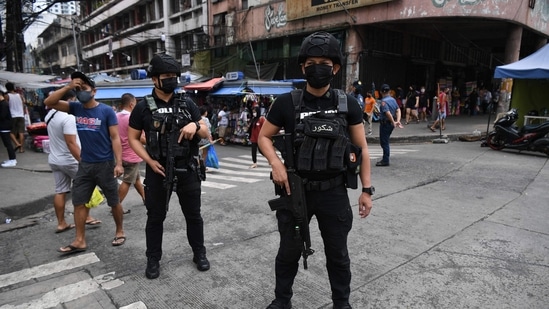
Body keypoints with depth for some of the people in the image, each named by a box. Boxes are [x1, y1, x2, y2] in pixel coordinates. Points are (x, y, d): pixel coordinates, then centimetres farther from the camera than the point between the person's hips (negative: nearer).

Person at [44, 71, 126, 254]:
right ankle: (80, 241, 18)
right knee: (79, 203, 7)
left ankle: (120, 232, 27)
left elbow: (115, 138, -11)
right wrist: (68, 87, -11)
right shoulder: (76, 108, 4)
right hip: (84, 164, 5)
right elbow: (49, 102, -1)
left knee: (114, 202, 8)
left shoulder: (106, 111, -10)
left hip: (105, 164, -5)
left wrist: (119, 163, -18)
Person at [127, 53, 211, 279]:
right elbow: (132, 138, 3)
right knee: (155, 217, 11)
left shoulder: (187, 104, 3)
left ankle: (199, 254, 30)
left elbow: (206, 133, 5)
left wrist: (195, 125, -18)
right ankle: (153, 259, 28)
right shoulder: (143, 107, -2)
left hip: (187, 170, 1)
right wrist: (150, 161, -9)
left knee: (193, 214, 12)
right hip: (158, 171, -1)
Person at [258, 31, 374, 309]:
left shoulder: (348, 104, -3)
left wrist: (366, 189, 0)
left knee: (337, 253, 16)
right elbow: (264, 137, 3)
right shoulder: (286, 103, -6)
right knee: (289, 251, 16)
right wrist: (276, 164, -15)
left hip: (334, 192, 1)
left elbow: (361, 148, 3)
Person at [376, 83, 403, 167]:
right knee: (385, 141, 19)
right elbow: (398, 110, 3)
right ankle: (385, 159, 26)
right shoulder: (393, 99, 8)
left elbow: (388, 113, -26)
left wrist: (394, 122, -20)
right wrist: (397, 121, -6)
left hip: (385, 123, -9)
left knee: (384, 142, -1)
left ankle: (385, 161, 4)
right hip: (391, 123, 9)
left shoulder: (384, 101, -17)